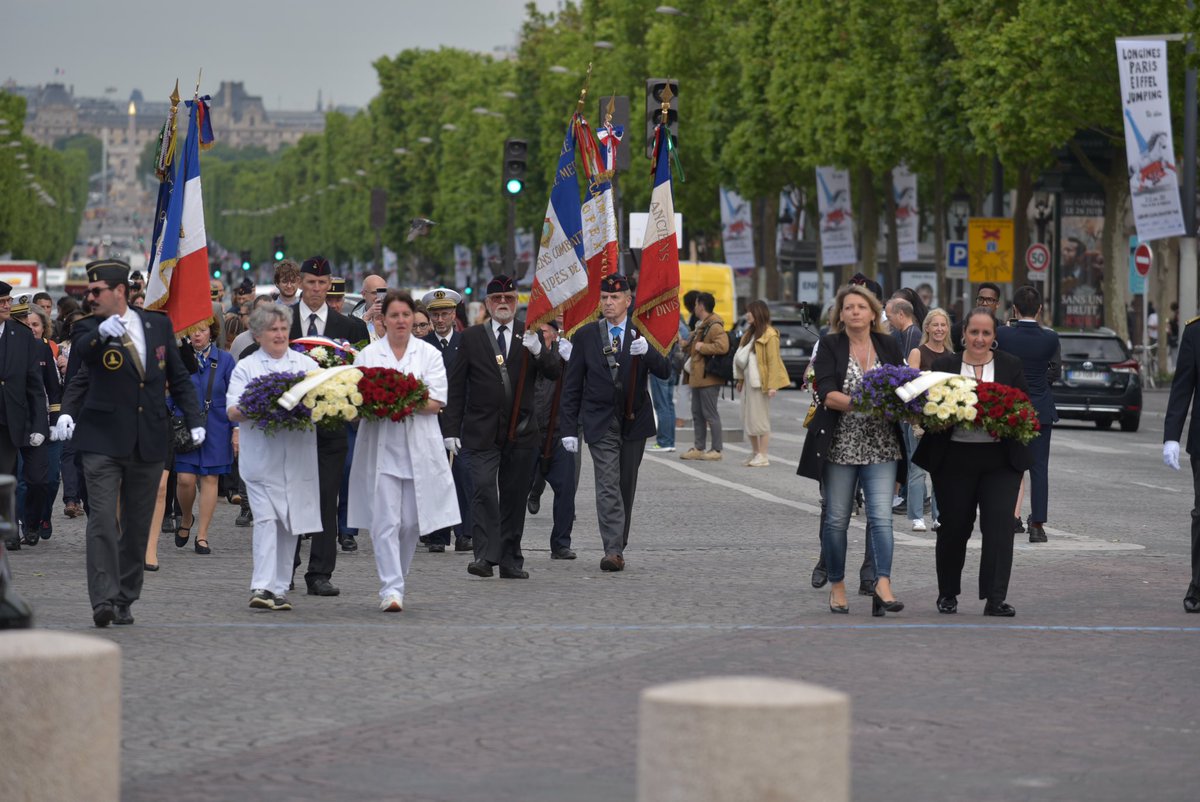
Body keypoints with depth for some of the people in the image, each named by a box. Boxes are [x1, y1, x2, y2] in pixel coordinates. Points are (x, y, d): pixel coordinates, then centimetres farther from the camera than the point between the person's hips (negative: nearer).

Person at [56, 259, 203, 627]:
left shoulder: (158, 325, 6)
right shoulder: (89, 328, -3)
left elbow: (178, 378, 14)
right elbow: (82, 352, -28)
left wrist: (195, 420, 5)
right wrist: (102, 333, -49)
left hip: (148, 444, 3)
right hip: (103, 442, -3)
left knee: (137, 527, 9)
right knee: (103, 521, -13)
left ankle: (124, 602, 19)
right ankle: (103, 600, -16)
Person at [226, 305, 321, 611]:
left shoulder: (307, 365, 15)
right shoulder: (246, 368, 7)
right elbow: (232, 411, -1)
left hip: (298, 459, 3)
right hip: (261, 458, -3)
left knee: (291, 523, 5)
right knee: (266, 519, -12)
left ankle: (280, 587, 12)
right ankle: (262, 587, -17)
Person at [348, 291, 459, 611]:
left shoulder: (429, 354, 7)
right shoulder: (368, 355, 7)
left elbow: (436, 402, -1)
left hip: (418, 449, 1)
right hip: (380, 448, -1)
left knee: (411, 522, 6)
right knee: (385, 521, -9)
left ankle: (395, 581, 23)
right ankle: (391, 589, -13)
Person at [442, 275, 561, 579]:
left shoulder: (531, 335, 7)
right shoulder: (471, 337, 5)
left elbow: (555, 371, -5)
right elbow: (456, 387, 6)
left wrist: (538, 351, -25)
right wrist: (451, 429, 0)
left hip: (520, 432, 1)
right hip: (482, 432, -1)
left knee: (515, 496, 6)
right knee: (484, 490, -15)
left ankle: (511, 560, 12)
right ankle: (485, 555, -19)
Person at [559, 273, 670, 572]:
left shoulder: (642, 333, 3)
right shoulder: (585, 336, 2)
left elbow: (664, 371, -7)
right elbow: (572, 386, 3)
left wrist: (647, 352, -27)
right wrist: (569, 428, -2)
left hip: (634, 421, 2)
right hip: (600, 421, -2)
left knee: (627, 486, 10)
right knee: (608, 487, -12)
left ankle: (618, 543, 23)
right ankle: (613, 550, -19)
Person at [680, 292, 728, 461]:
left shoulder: (714, 326, -15)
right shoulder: (702, 325, 19)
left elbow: (722, 347, -30)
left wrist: (702, 347, -21)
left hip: (708, 377, -11)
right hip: (698, 376, 11)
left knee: (710, 414, -6)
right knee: (697, 413, 13)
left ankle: (716, 450, -2)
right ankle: (699, 448, 19)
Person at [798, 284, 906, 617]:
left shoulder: (888, 346, 9)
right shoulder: (830, 346, 1)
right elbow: (827, 394, -11)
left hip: (881, 444, 1)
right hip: (840, 445, -1)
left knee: (881, 516, -12)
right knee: (837, 519, 6)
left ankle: (883, 584, -18)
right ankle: (837, 586, 18)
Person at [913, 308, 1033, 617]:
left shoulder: (1011, 366, 7)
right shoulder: (943, 365, 6)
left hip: (1001, 460, 0)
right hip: (954, 460, 0)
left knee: (1000, 524, -9)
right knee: (954, 527, 7)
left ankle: (995, 598, -8)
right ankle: (947, 594, 25)